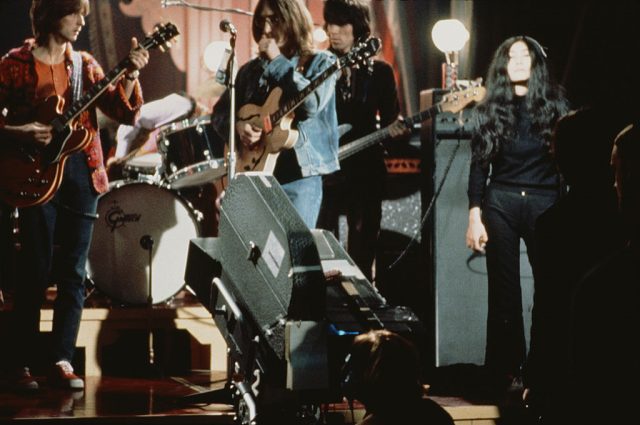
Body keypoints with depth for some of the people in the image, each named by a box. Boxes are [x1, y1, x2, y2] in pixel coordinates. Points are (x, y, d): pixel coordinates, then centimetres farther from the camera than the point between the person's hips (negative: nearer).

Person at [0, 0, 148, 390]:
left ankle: (62, 360, 8)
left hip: (81, 171, 4)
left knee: (73, 271, 3)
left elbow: (123, 110, 2)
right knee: (36, 270, -5)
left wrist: (131, 73, -14)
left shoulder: (85, 64, 11)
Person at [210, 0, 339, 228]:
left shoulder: (319, 63, 2)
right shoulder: (252, 70, 14)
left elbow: (310, 104, -16)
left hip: (298, 174, -4)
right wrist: (238, 125, -7)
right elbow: (219, 112, 15)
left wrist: (277, 62, -10)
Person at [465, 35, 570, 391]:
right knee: (504, 294, 2)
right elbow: (479, 166, 7)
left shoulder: (556, 104, 6)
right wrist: (475, 215, -1)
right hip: (501, 204, 1)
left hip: (546, 204, -1)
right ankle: (505, 375, 7)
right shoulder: (489, 111, 8)